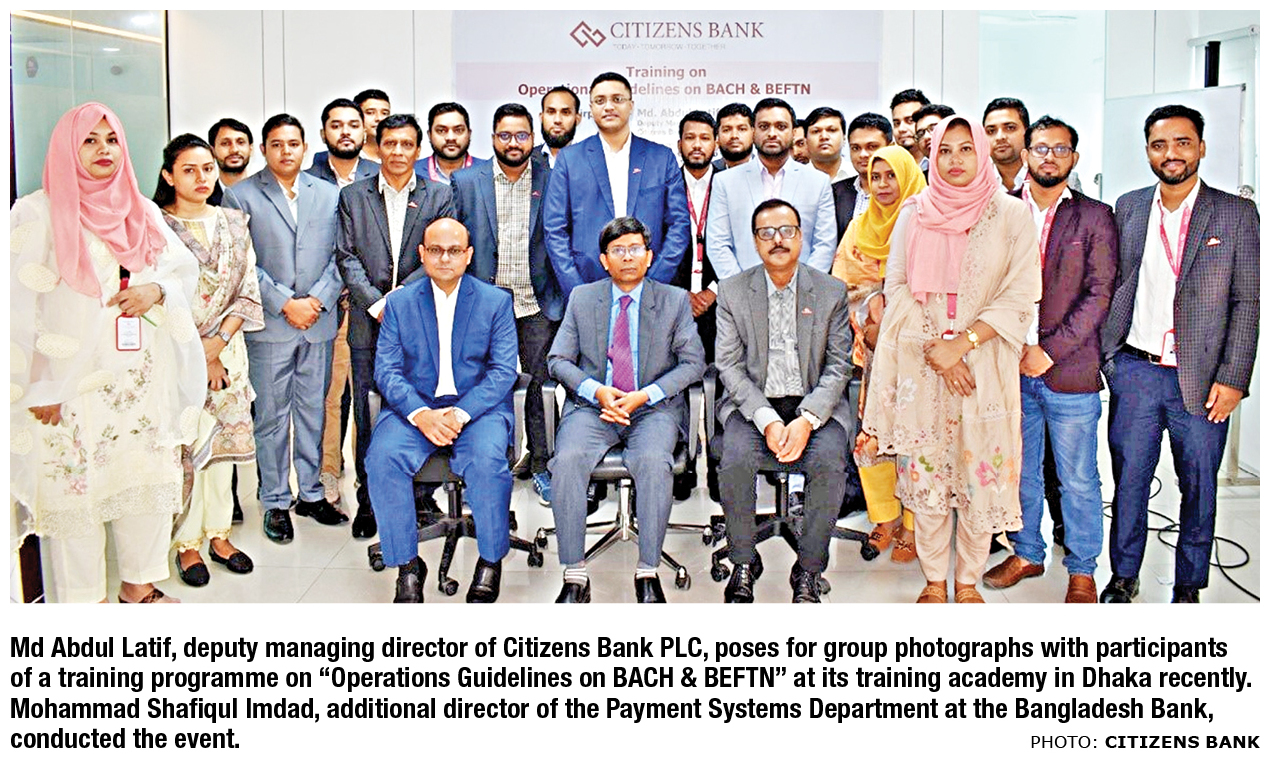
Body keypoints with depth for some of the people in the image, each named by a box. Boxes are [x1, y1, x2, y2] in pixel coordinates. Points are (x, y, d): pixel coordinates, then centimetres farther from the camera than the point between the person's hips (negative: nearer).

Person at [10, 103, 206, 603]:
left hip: (143, 379, 5)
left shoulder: (142, 211, 12)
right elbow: (20, 305, -9)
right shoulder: (38, 213, -4)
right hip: (72, 385, -5)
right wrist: (38, 389, -13)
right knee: (76, 487, 0)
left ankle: (139, 586, 25)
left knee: (150, 477, 8)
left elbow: (185, 268, 17)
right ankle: (84, 602, 14)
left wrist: (156, 290, -7)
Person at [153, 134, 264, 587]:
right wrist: (197, 356, -10)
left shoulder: (233, 223, 8)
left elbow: (247, 291, 6)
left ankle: (218, 533, 19)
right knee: (184, 442, -4)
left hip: (226, 348, 4)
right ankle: (188, 543, 8)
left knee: (222, 438, 8)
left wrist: (217, 345, -7)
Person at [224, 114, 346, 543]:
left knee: (313, 411, 11)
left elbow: (340, 256, 6)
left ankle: (311, 493, 23)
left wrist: (316, 300, -7)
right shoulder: (243, 197, 2)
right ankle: (275, 503, 14)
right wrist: (285, 303, -12)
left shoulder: (328, 195, 11)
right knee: (271, 416, 3)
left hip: (318, 324, 3)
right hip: (270, 326, -3)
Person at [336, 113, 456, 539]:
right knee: (368, 415, 4)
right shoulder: (352, 196, 10)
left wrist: (399, 297, -12)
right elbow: (346, 257, 3)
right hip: (368, 324, 1)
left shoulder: (439, 196, 8)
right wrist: (376, 304, -10)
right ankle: (369, 500, 14)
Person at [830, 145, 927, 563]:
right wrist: (870, 319, -4)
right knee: (871, 432, 0)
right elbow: (843, 284, 12)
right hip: (876, 348, 4)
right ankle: (885, 520, 13)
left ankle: (912, 526, 5)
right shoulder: (860, 227, 16)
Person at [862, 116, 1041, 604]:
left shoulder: (1011, 215, 3)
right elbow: (898, 287, 4)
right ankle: (934, 582, 17)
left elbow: (1019, 296, -3)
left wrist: (962, 342, -13)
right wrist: (934, 346, -9)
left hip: (984, 364, -1)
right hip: (921, 365, 1)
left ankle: (968, 582, 17)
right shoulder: (915, 214, 9)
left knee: (980, 474, 0)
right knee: (924, 473, 2)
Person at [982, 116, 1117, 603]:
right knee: (1019, 472, 14)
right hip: (1010, 369, 2)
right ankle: (1027, 554, 31)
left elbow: (1098, 294, -5)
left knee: (1078, 480, 6)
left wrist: (1048, 351, -12)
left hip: (1069, 371, -2)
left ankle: (1082, 571, 21)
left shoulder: (1094, 217, 2)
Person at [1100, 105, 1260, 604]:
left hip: (1201, 378, -1)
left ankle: (1188, 585, 26)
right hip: (1135, 371, 2)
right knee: (1128, 480, 9)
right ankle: (1124, 576, 25)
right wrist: (1106, 356, 3)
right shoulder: (1128, 208, 7)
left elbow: (1248, 301, -2)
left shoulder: (1237, 214, 0)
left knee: (1199, 487, 9)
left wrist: (1233, 378, -9)